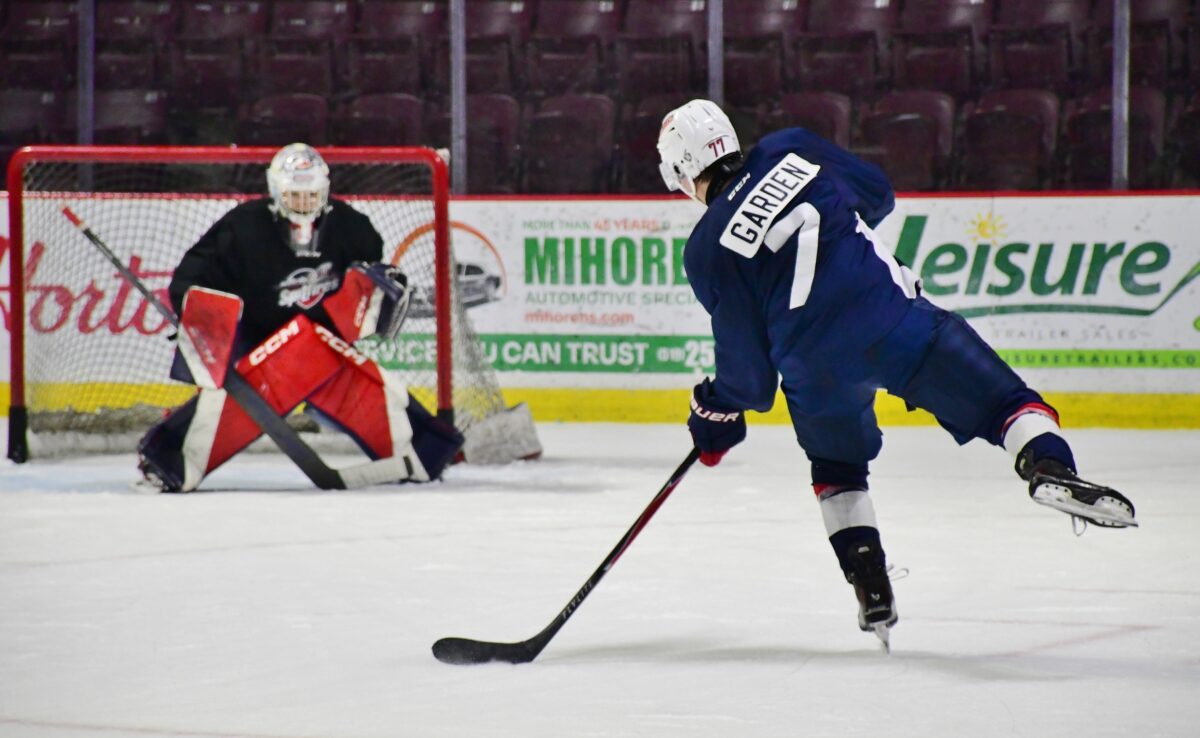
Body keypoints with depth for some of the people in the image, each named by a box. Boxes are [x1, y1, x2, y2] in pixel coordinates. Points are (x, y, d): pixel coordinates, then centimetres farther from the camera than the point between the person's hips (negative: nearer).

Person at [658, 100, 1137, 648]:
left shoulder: (706, 250, 2)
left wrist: (717, 412, 22)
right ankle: (1049, 467, -31)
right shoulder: (789, 150, 7)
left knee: (837, 466, 26)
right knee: (1001, 399, -2)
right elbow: (878, 195, 20)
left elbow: (745, 353, 5)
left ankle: (872, 590, 19)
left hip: (815, 368, 0)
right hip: (892, 318, 0)